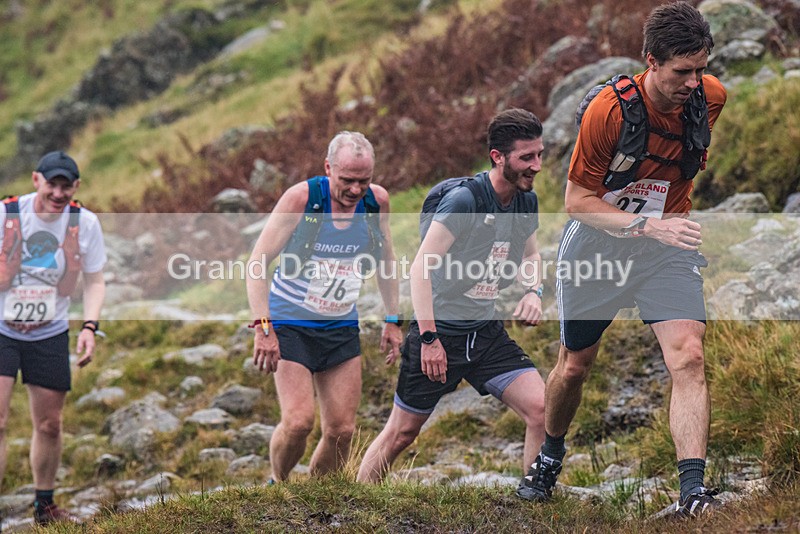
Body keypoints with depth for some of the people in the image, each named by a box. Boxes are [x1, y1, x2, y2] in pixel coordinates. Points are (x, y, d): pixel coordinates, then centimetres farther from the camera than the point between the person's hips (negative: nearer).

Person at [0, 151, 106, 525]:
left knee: (49, 426, 9)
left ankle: (44, 506, 28)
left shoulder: (85, 223, -6)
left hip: (50, 335, 3)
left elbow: (94, 281, 7)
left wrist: (90, 327, -7)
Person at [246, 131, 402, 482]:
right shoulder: (301, 198, -17)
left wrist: (392, 321, 11)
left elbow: (386, 261, 13)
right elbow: (257, 261, -15)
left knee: (342, 430, -1)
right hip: (290, 324, -4)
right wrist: (263, 328, -23)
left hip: (342, 327, 4)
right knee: (298, 421, -16)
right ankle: (277, 487, 11)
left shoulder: (377, 201, -5)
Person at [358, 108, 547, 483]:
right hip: (440, 333, -6)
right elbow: (421, 267, -21)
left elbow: (530, 256, 22)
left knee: (542, 410, -12)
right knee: (402, 433, 4)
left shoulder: (526, 202, 2)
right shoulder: (464, 199, -20)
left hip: (488, 334, 6)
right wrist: (429, 338, -24)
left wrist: (532, 291, 0)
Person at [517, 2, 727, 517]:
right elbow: (578, 201, -19)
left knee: (688, 358, -18)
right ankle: (550, 456, 40)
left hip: (668, 242, 2)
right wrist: (646, 225, -30)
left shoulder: (711, 96, -13)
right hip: (599, 239, -2)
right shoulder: (609, 108, -26)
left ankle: (693, 490, -20)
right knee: (575, 364, 12)